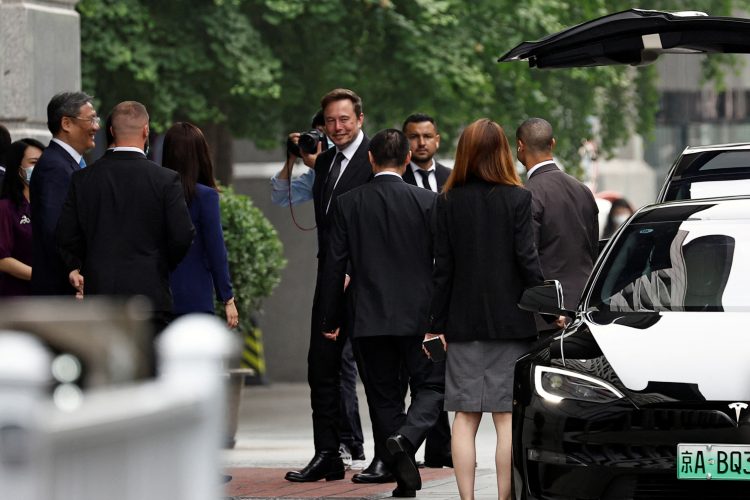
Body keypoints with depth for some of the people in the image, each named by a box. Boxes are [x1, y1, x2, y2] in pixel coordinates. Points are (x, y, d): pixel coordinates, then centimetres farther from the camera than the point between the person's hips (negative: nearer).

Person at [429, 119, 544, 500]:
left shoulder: (448, 201, 1)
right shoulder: (518, 199, -5)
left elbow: (442, 267, 2)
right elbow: (527, 259, -10)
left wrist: (437, 324, 6)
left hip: (463, 324, 2)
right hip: (510, 321, -2)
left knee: (465, 417, 4)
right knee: (506, 417, 0)